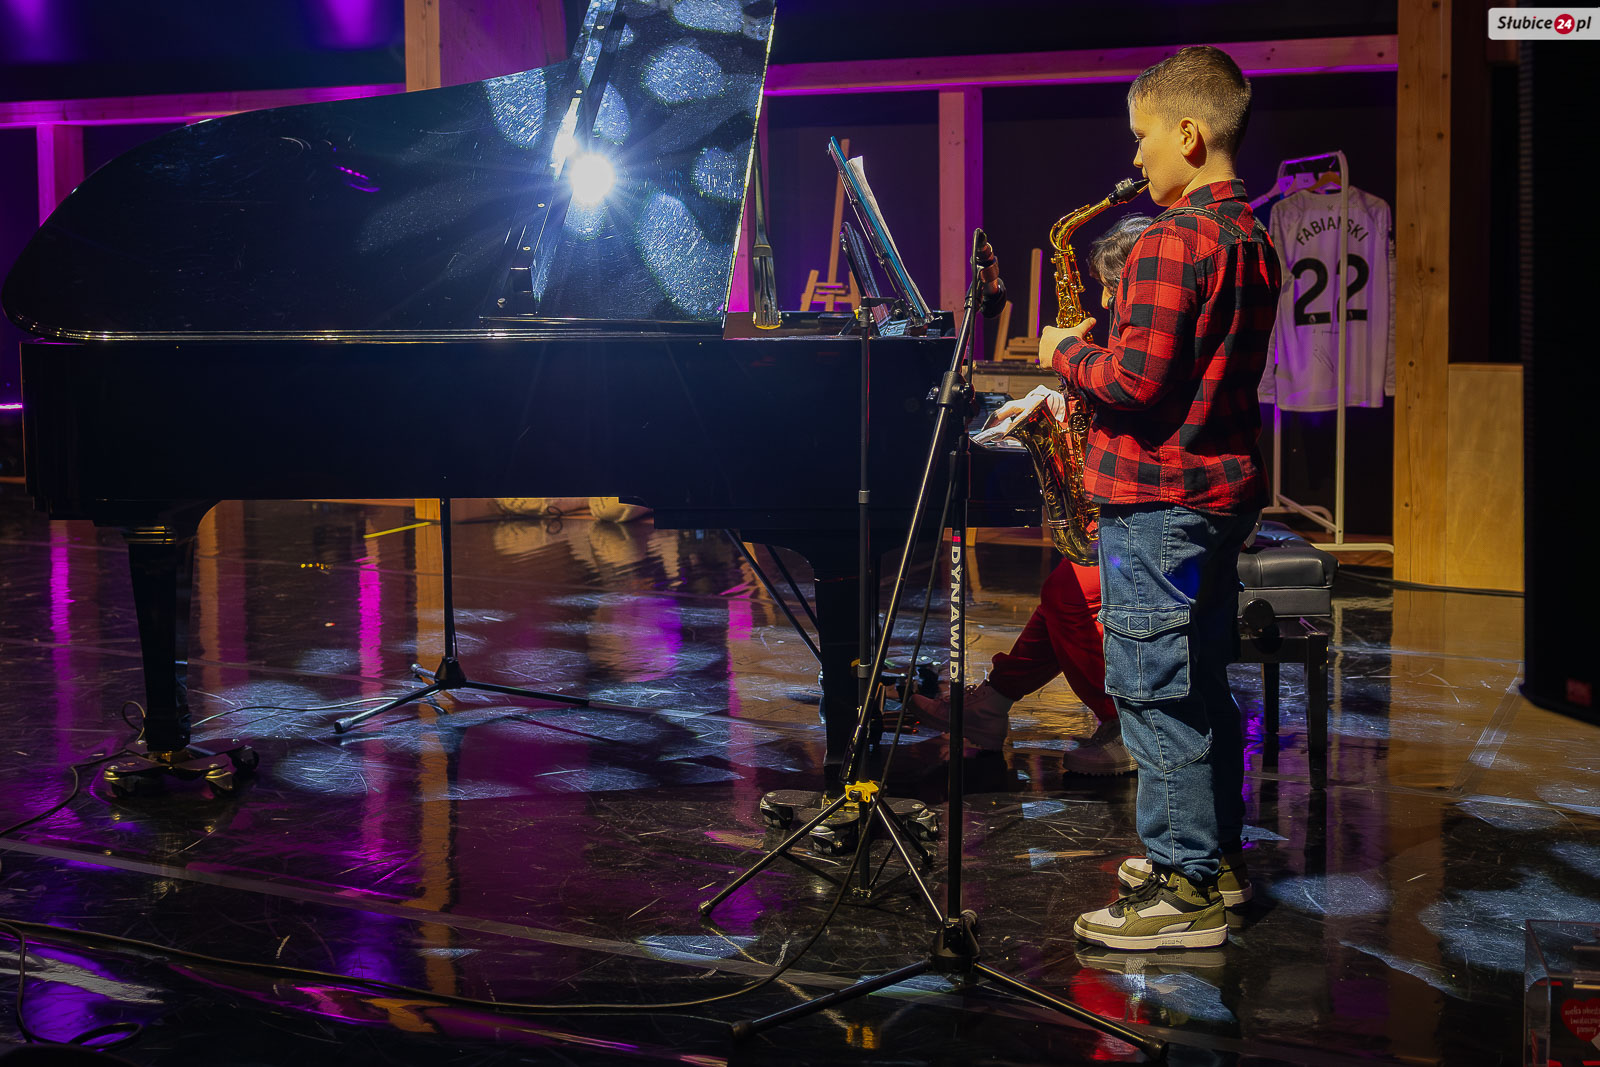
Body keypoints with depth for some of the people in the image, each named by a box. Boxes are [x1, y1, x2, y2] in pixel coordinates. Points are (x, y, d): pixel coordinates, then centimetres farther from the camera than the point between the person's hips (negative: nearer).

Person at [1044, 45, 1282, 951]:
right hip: (1226, 488, 10)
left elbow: (1135, 381, -23)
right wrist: (1102, 350, 16)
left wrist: (1069, 350, -6)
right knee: (1202, 683, 17)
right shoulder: (1253, 238, 12)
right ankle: (1217, 857, 27)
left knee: (1156, 691, -4)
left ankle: (1185, 893, 1)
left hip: (1158, 500, -10)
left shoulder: (1173, 241, -18)